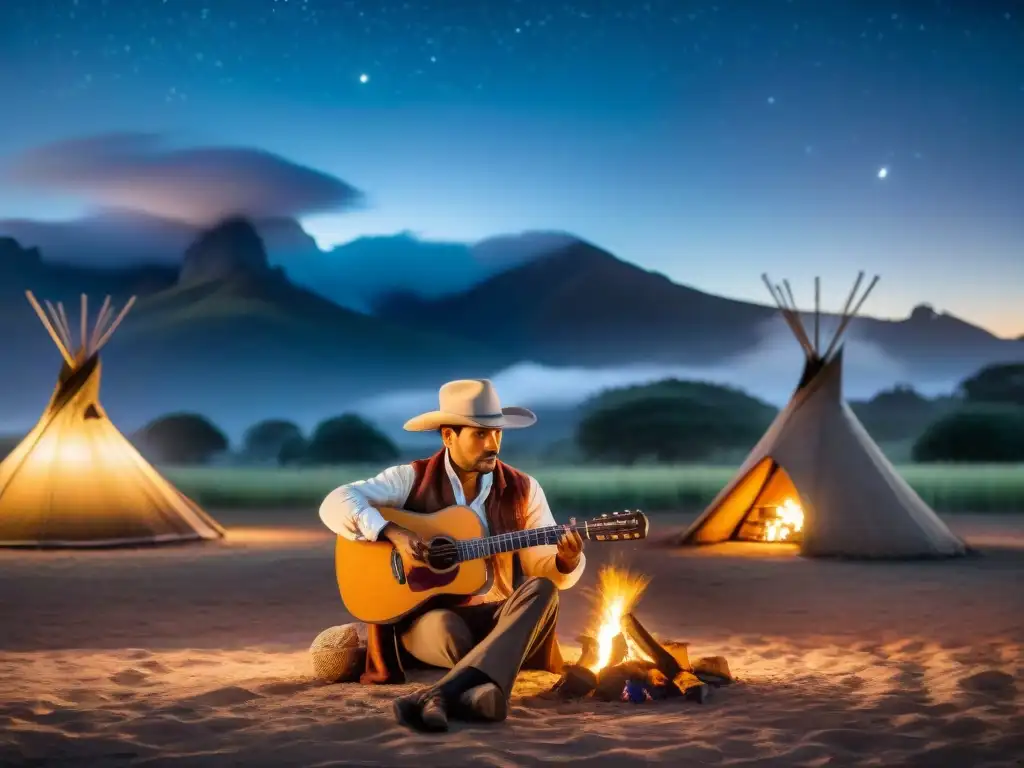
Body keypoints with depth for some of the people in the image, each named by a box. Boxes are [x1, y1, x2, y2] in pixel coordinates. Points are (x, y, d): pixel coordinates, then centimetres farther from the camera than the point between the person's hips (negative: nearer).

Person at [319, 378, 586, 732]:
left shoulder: (523, 490, 3)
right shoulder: (411, 479, -4)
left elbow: (545, 568, 1)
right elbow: (334, 504, -14)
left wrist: (568, 561, -23)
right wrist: (392, 532, -28)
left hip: (496, 618, 3)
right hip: (425, 614, -3)